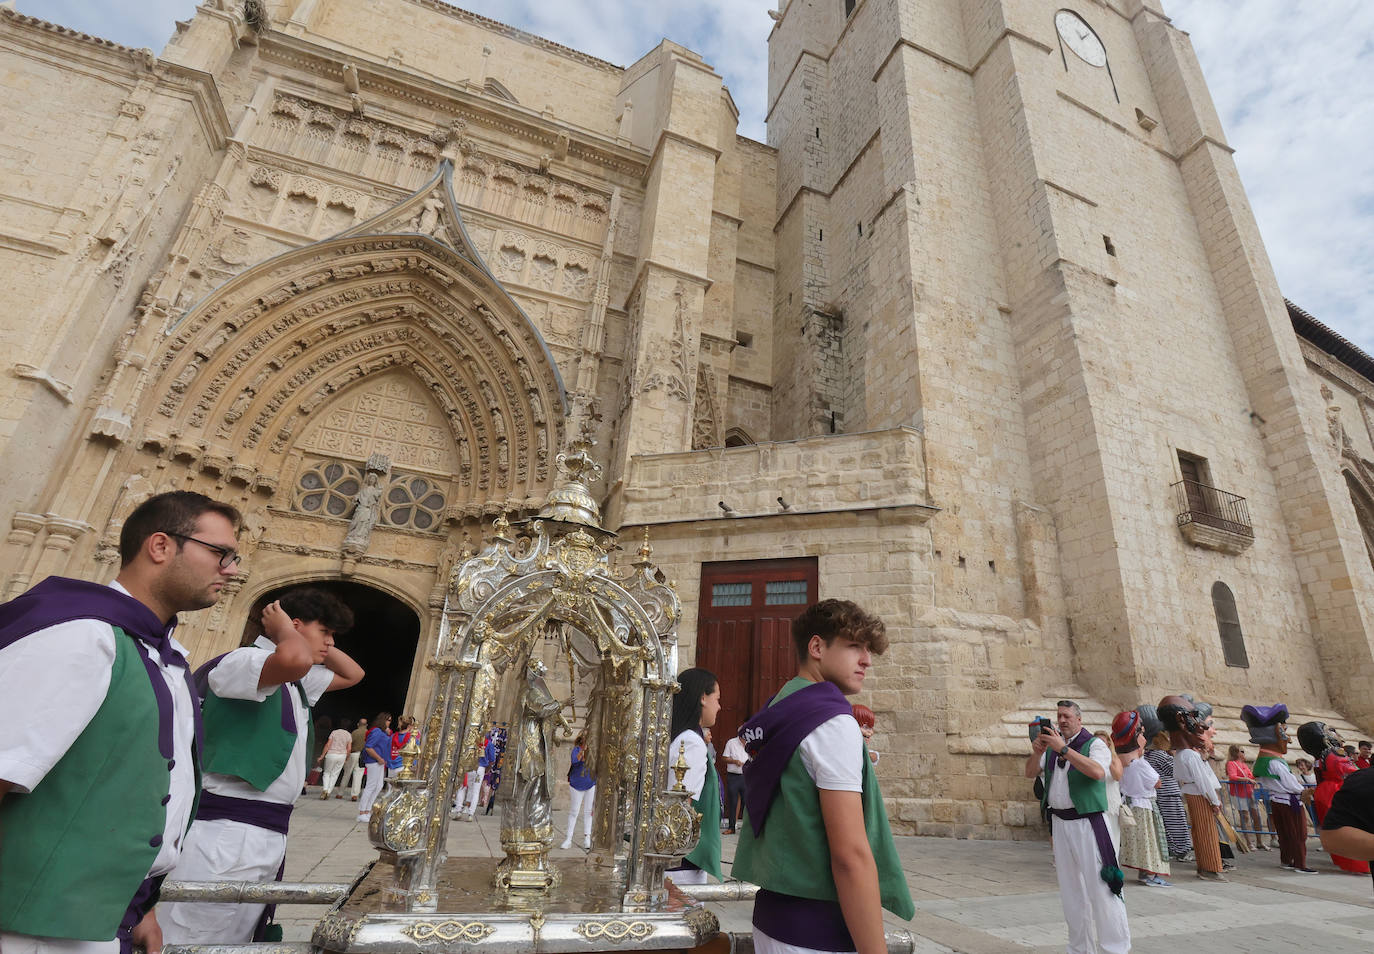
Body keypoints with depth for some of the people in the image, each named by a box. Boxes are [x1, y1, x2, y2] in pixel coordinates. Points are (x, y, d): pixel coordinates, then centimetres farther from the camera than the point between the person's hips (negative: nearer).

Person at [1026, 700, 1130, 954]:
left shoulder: (1094, 743, -5)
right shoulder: (1052, 745, 11)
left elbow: (1098, 772, -25)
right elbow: (1030, 773, 6)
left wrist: (1063, 748, -28)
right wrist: (1037, 752, -13)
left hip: (1088, 823, -6)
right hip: (1060, 823, 6)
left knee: (1101, 886, -7)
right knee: (1071, 890, 13)